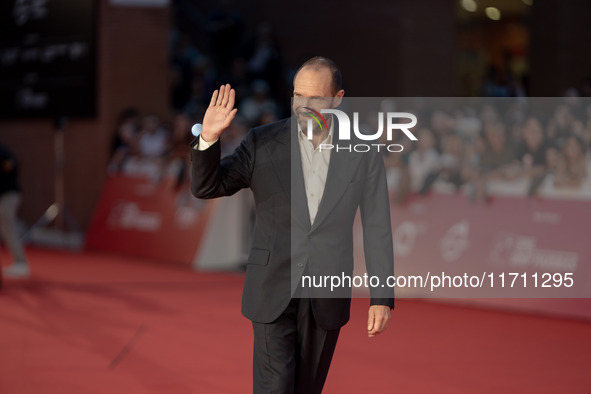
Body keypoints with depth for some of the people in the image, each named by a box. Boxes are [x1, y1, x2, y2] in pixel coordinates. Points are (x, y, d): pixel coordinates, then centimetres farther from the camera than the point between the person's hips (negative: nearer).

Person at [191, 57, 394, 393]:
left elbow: (377, 229, 0)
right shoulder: (263, 143, -4)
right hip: (273, 291, -1)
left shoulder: (363, 154, -2)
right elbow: (206, 188, -2)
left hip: (326, 297, 1)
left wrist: (382, 299, -5)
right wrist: (208, 138, -21)